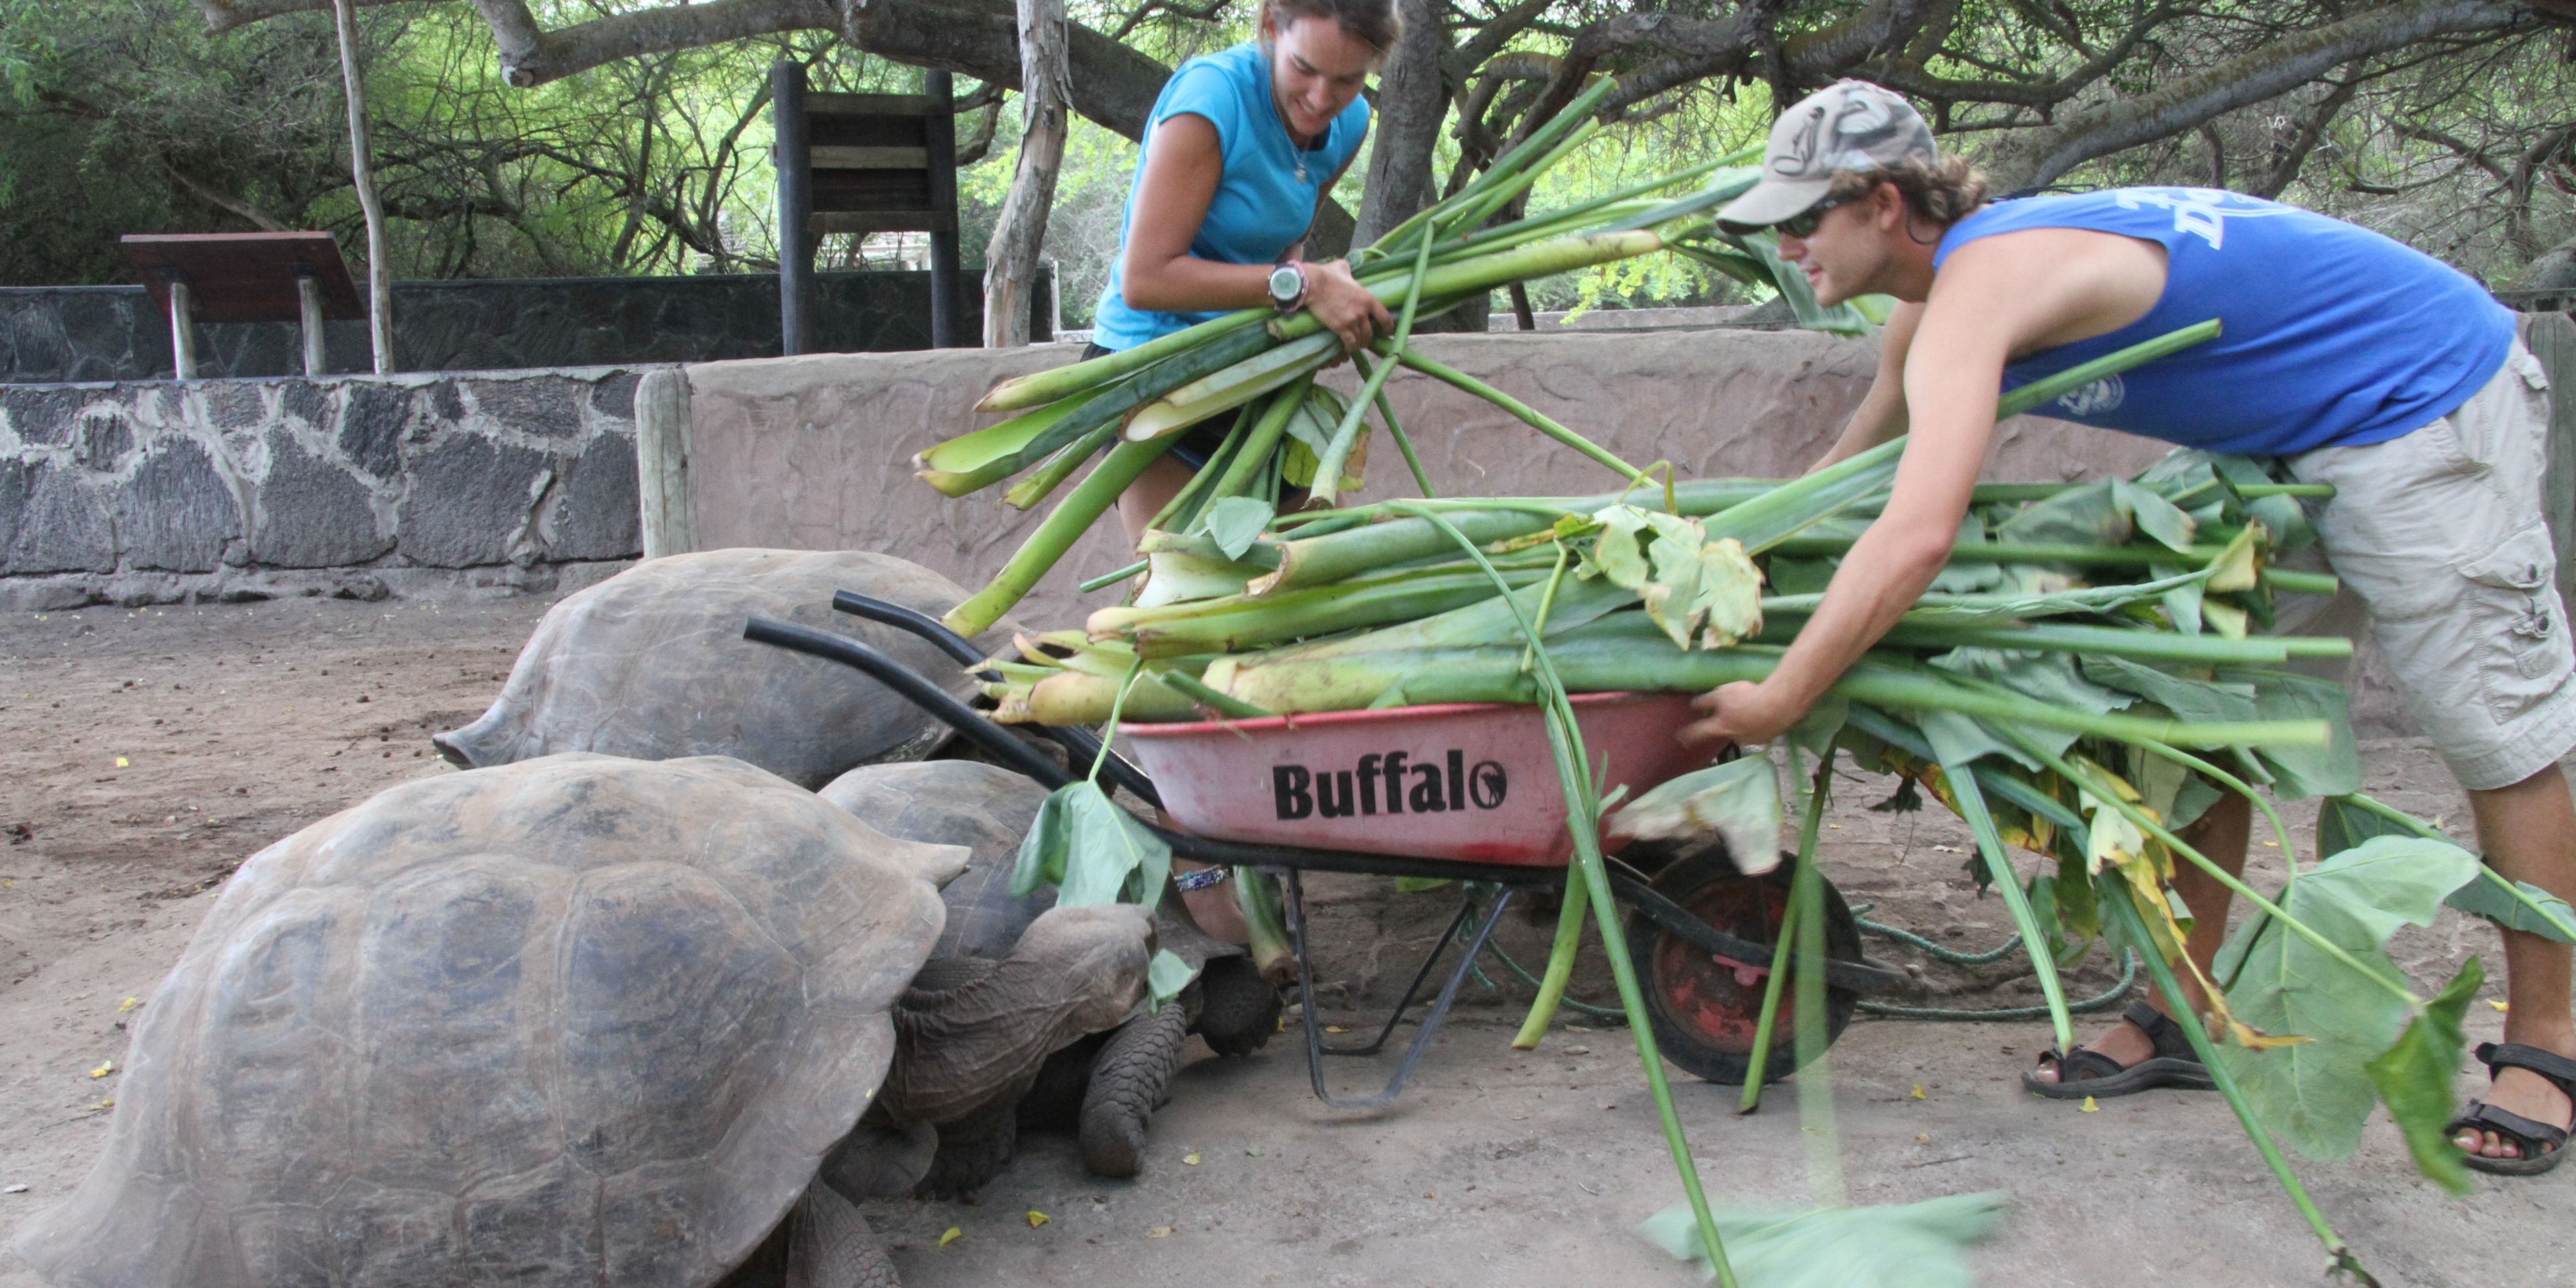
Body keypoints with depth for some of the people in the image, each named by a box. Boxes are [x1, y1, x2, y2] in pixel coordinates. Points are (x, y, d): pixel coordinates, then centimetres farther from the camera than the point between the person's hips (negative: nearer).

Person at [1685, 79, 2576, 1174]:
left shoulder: (1977, 287, -31)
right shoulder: (1934, 299, 0)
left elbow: (1915, 537, -43)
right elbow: (1841, 474, 16)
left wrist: (1775, 702, -36)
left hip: (2425, 402, -10)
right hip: (2290, 438, 10)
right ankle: (2181, 1018, 16)